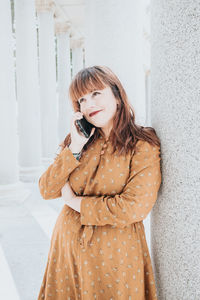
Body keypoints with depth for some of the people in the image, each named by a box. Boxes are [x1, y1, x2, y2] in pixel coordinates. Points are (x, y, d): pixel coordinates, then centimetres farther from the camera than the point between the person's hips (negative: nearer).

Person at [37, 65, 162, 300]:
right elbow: (47, 190, -1)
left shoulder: (144, 146, -11)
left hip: (115, 255, -4)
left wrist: (75, 201, -10)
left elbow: (134, 208, -21)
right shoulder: (79, 140, 5)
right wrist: (75, 148, -13)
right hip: (67, 247, 5)